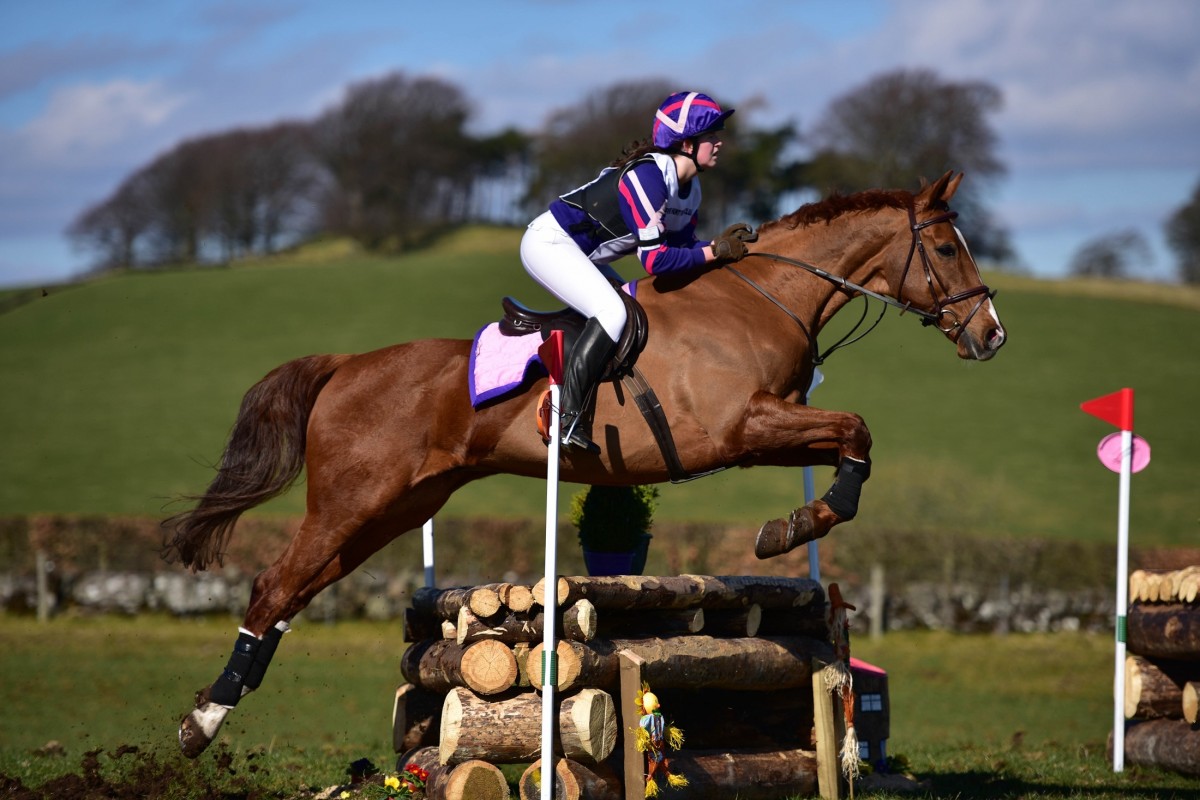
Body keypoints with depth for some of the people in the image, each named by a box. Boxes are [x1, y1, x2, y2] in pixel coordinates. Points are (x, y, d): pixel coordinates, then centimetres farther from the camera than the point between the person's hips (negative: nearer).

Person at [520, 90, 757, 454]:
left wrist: (721, 242, -7)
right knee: (612, 313, -27)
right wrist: (713, 252, -23)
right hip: (550, 241, -10)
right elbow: (654, 259, -29)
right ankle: (570, 418, -29)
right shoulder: (648, 176, -26)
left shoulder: (690, 188, 4)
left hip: (582, 256, 10)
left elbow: (680, 247, 10)